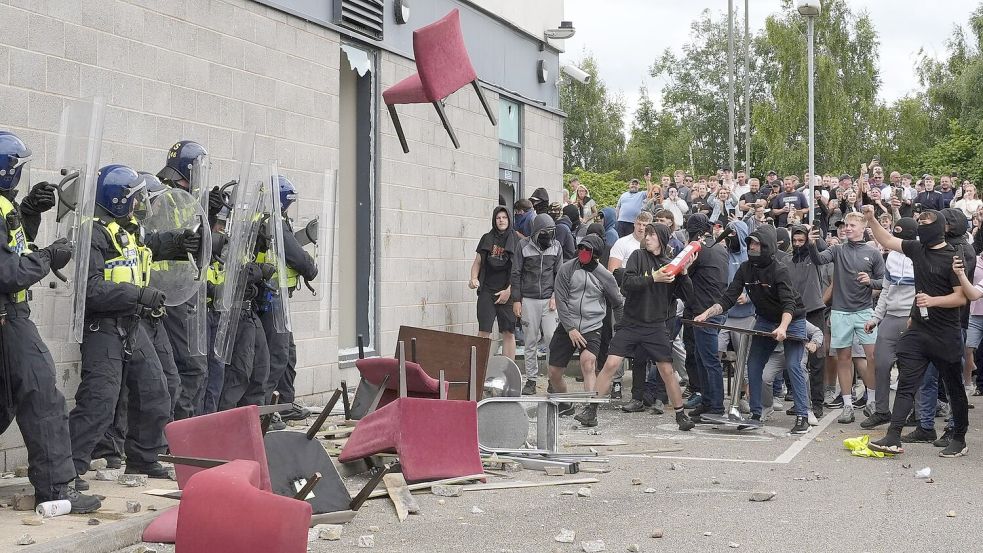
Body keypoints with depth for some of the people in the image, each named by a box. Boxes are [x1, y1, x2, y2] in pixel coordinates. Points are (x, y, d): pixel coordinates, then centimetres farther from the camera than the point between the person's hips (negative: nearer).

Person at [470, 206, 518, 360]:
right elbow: (477, 263, 16)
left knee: (508, 333, 1)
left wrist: (509, 291, -8)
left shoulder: (516, 241, 2)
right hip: (487, 291, 1)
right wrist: (474, 278, -3)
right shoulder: (487, 239, 10)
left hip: (507, 292, -1)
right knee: (483, 331, -5)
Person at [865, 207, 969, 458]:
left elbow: (961, 297, -13)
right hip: (918, 330, 6)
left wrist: (933, 301, -24)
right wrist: (871, 219, 7)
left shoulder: (952, 257, -11)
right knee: (906, 384, -3)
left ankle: (959, 440, 20)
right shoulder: (917, 249, 7)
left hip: (945, 334, -6)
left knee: (954, 388, 8)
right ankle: (893, 438, -7)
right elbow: (887, 241, 18)